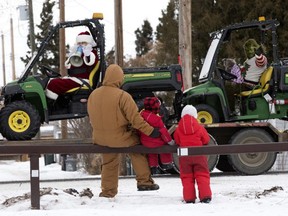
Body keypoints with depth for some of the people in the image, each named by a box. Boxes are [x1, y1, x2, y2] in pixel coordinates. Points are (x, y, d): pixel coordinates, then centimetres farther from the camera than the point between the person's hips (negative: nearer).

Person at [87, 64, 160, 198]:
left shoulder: (93, 94, 0)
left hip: (99, 139, 5)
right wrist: (150, 131, -10)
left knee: (108, 163, 25)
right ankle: (144, 181, 20)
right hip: (119, 138, -5)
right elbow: (135, 118, -19)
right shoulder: (122, 96, -19)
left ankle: (108, 191, 35)